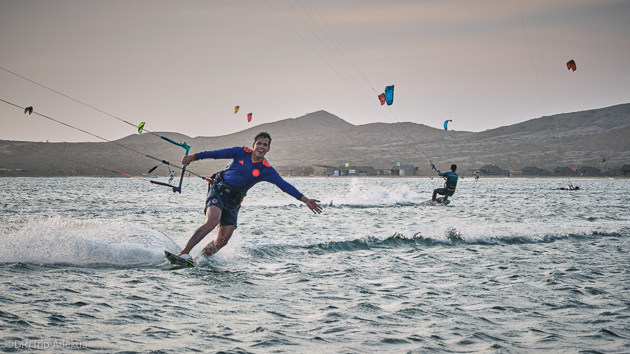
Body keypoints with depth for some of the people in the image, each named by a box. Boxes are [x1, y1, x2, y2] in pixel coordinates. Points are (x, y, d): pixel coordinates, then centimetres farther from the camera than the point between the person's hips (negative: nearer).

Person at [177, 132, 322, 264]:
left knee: (222, 240, -8)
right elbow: (217, 154, -1)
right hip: (218, 191, -4)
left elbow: (284, 185, -4)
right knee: (213, 220, -31)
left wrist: (305, 200, -11)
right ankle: (184, 253, -30)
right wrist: (193, 157, -6)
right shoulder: (242, 152, -4)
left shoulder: (266, 170, 0)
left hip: (233, 201, 4)